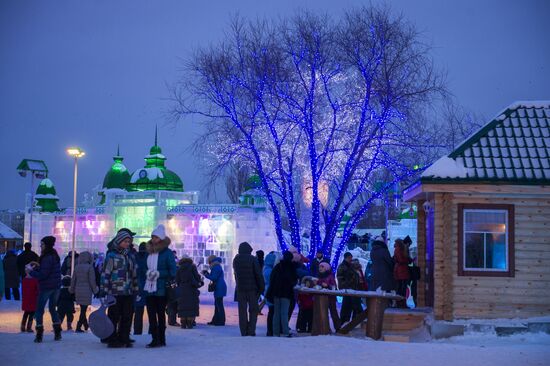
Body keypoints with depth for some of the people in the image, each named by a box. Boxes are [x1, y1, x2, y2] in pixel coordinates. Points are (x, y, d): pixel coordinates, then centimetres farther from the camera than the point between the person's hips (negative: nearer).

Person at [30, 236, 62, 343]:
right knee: (52, 309, 18)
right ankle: (57, 333, 16)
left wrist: (31, 272, -9)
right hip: (56, 286, 9)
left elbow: (43, 274, -21)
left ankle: (39, 335, -3)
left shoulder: (47, 258, -18)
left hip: (46, 287, -9)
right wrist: (38, 266, 15)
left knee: (39, 310, 0)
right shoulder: (55, 256, 10)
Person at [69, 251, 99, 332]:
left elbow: (73, 280, 9)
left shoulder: (77, 267, 4)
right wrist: (95, 290, 4)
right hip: (87, 291, -5)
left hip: (78, 291, 5)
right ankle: (78, 327, -5)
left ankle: (86, 325, 28)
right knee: (83, 310, -1)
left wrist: (72, 290, 20)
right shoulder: (90, 267, -10)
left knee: (82, 309, 16)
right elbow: (92, 281, -9)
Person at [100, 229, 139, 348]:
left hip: (128, 293, 6)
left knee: (127, 317, 7)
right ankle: (112, 340, 7)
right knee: (114, 317, -1)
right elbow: (105, 274, -7)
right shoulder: (111, 256, -4)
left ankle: (124, 339, 15)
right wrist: (104, 290, -11)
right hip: (115, 292, -6)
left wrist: (136, 289, 18)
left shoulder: (129, 256, 15)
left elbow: (134, 274, 20)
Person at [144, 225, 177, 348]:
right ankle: (155, 339, 6)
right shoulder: (149, 252, 14)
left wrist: (159, 274, -15)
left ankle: (161, 339, 8)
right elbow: (144, 269, 16)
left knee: (160, 314, 2)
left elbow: (172, 272, -7)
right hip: (149, 289, 5)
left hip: (161, 289, -5)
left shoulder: (167, 253, -4)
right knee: (151, 314, 2)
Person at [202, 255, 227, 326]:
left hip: (219, 288, -11)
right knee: (217, 305, 13)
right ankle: (216, 320, 19)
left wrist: (206, 274, -7)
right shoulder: (217, 267, 19)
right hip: (219, 288, 11)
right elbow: (214, 277, 20)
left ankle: (221, 321, -7)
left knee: (219, 305, -8)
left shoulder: (216, 267, -13)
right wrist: (207, 273, 14)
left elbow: (213, 278, -18)